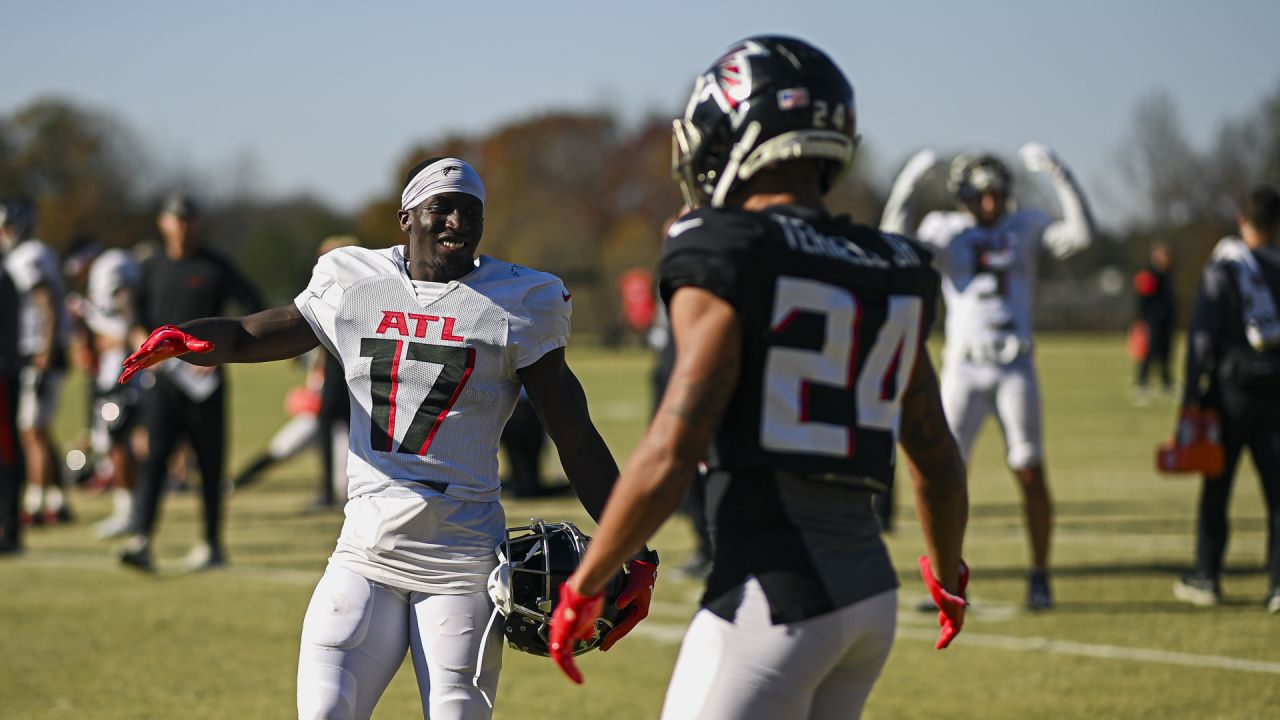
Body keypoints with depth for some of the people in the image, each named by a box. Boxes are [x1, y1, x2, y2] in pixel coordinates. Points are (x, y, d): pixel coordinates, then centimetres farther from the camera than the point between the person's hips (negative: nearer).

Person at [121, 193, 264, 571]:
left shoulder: (214, 267, -4)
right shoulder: (152, 267, 8)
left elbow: (253, 307, -6)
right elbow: (138, 307, 26)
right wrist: (142, 339, 7)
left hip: (204, 380, -2)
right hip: (163, 377, 2)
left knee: (209, 464, 4)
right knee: (155, 455, -11)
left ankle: (212, 544, 16)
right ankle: (141, 541, -20)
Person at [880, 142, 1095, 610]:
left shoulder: (1025, 228, 6)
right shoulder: (946, 232, 3)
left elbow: (1080, 234, -7)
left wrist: (1060, 178, -15)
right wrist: (906, 186, -24)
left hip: (1016, 370, 0)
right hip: (963, 368, 0)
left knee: (1030, 472, -1)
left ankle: (1039, 577, 10)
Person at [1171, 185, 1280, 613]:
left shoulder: (1224, 266, -5)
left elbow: (1204, 333, -8)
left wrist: (1192, 395, -6)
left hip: (1233, 387, -2)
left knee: (1216, 488, 9)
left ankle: (1207, 578, 15)